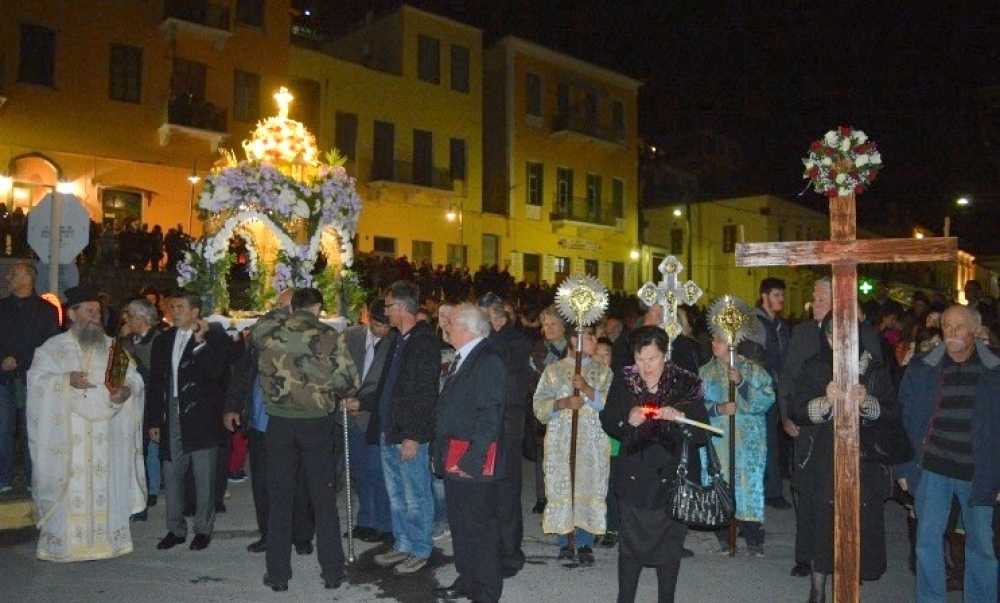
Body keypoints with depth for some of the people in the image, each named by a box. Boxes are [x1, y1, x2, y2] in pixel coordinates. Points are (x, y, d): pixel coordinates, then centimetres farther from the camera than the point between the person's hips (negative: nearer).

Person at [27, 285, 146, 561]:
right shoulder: (52, 348, 6)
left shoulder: (113, 347, 11)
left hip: (105, 436, 2)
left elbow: (134, 378, 7)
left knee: (104, 484, 1)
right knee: (69, 488, -2)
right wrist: (66, 380, -18)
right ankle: (65, 542, 8)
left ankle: (103, 539, 10)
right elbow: (36, 380, -2)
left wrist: (127, 389, -15)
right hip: (66, 434, -2)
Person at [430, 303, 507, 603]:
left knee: (481, 527, 2)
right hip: (454, 459, 10)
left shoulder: (489, 361, -16)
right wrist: (441, 451, 15)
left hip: (474, 462, -10)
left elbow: (489, 417, -21)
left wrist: (469, 460, -21)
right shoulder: (462, 359, 15)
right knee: (459, 524, 19)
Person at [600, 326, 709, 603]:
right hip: (634, 474, 1)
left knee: (669, 544, 11)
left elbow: (701, 434, -9)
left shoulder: (686, 383, -9)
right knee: (630, 543, 8)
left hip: (672, 475, -1)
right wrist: (628, 420, -18)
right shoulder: (623, 380, -4)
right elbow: (607, 422, 1)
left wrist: (680, 417, -27)